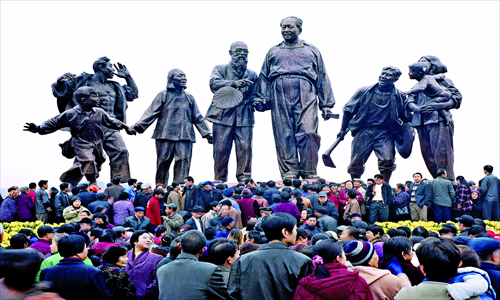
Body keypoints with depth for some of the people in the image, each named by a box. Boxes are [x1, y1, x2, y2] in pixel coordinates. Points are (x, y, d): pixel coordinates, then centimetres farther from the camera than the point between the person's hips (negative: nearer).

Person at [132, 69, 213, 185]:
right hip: (165, 136, -2)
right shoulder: (163, 95, 7)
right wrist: (139, 126, -11)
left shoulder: (189, 98, 17)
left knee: (183, 163, -7)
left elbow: (197, 118, 19)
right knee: (163, 163, -1)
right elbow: (151, 112, 1)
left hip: (185, 137, 3)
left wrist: (207, 133, 14)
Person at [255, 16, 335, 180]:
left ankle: (309, 173, -10)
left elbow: (322, 79, 18)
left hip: (305, 95, -1)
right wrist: (261, 98, 4)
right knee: (284, 135, -6)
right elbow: (264, 77, 20)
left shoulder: (312, 51, 22)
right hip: (280, 95, 2)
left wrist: (326, 105, 10)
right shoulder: (273, 52, 26)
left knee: (308, 132, -16)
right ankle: (289, 172, -4)